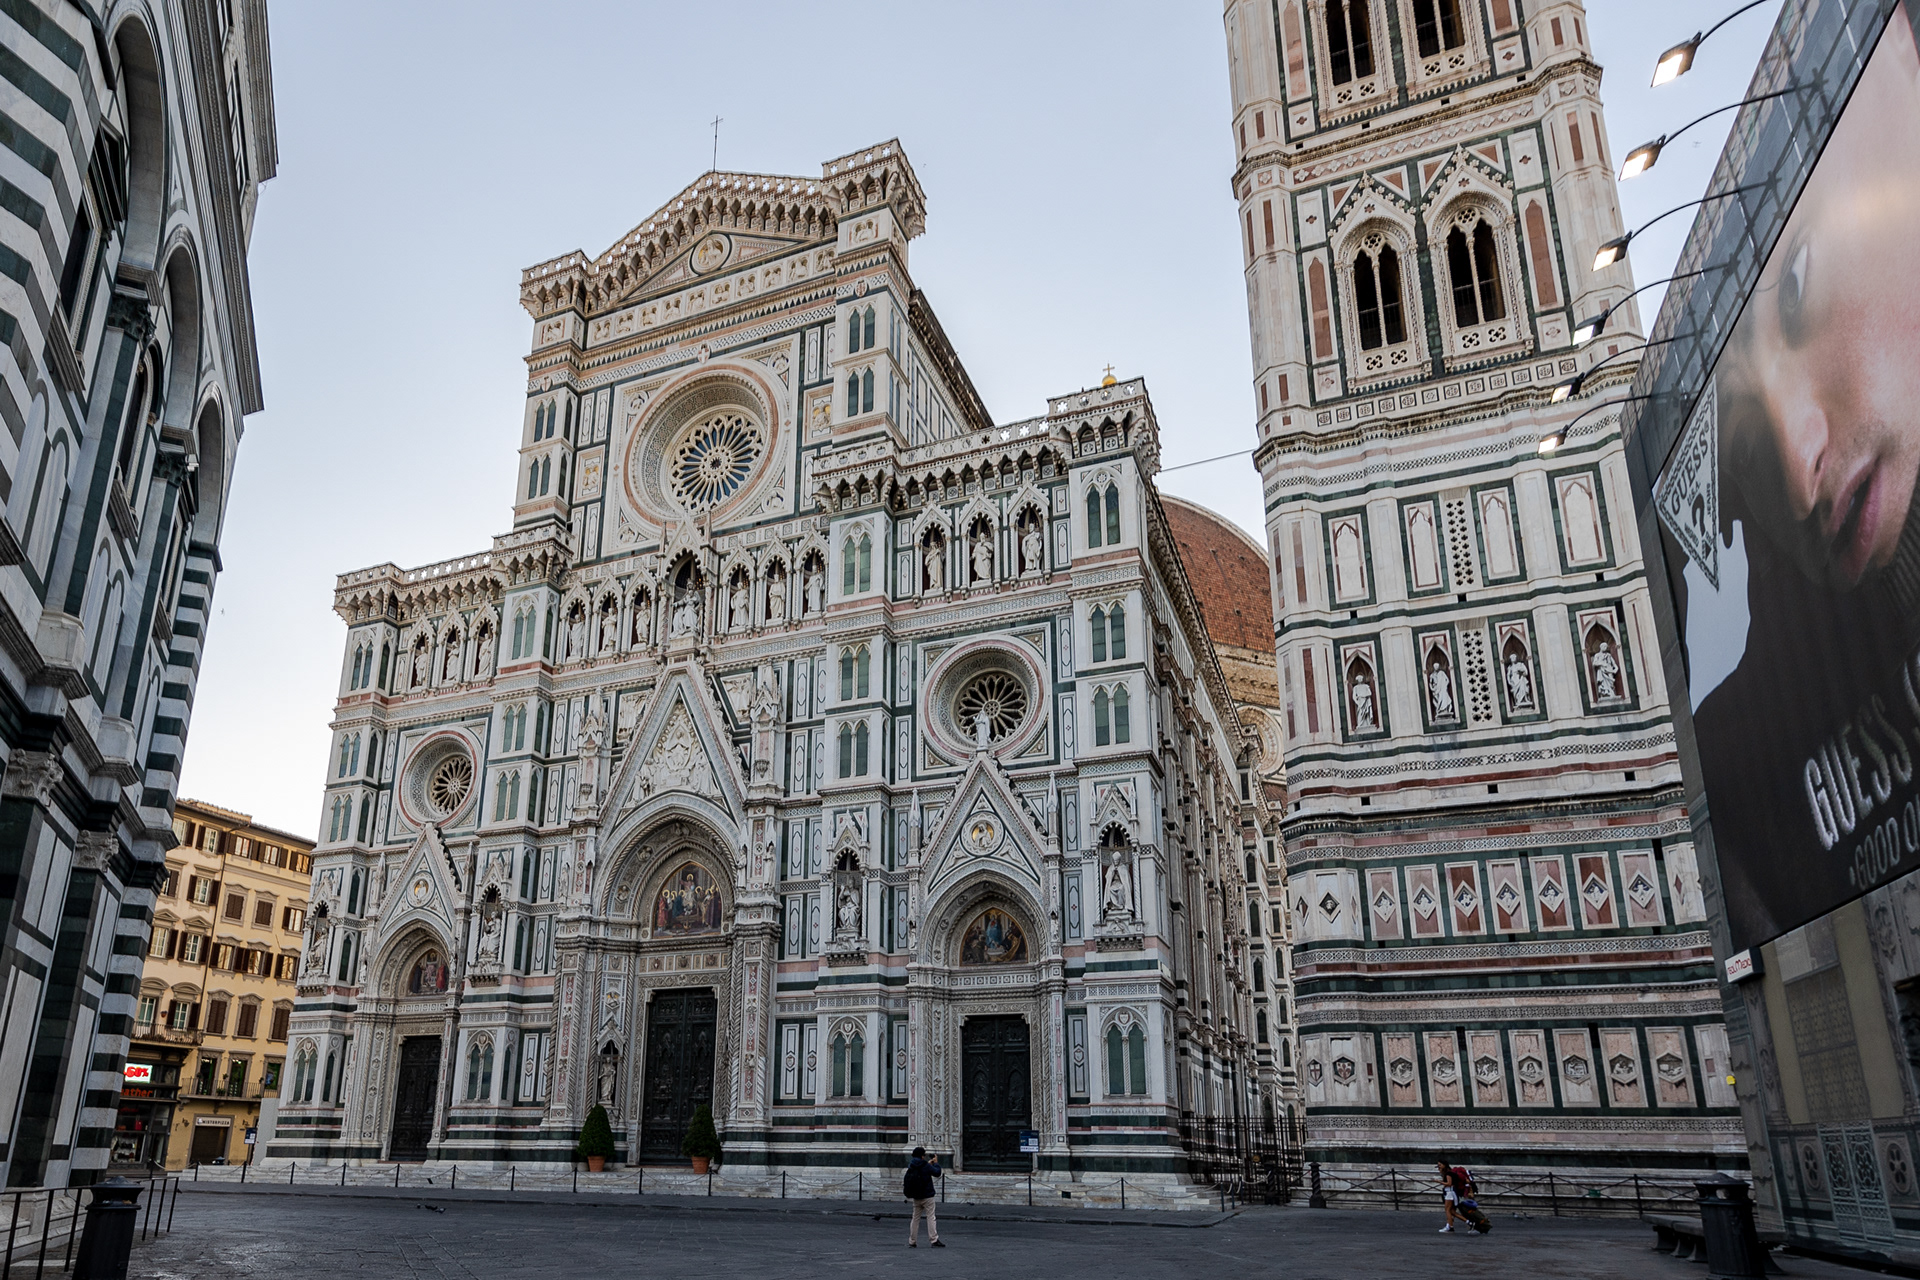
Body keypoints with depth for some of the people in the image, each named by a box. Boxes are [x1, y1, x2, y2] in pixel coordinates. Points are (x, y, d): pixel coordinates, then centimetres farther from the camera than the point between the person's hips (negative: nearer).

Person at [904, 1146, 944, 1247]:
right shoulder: (926, 1166, -14)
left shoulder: (911, 1167, 4)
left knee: (915, 1218, 11)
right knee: (930, 1218, -4)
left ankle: (912, 1242, 12)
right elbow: (937, 1173, -5)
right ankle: (934, 1240, -8)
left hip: (916, 1197, 6)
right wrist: (936, 1163, 11)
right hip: (927, 1196, -6)